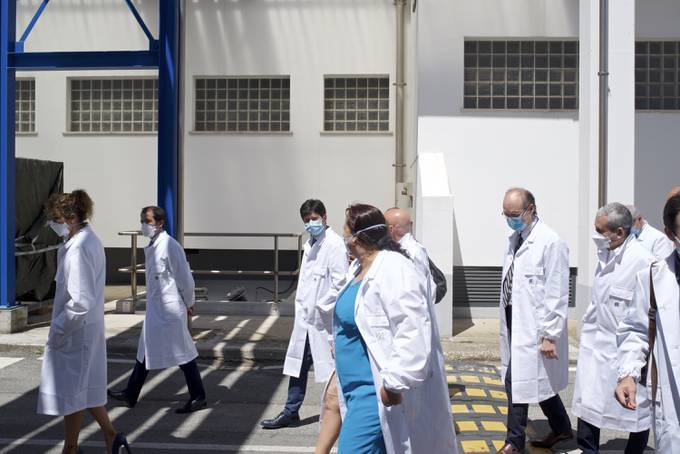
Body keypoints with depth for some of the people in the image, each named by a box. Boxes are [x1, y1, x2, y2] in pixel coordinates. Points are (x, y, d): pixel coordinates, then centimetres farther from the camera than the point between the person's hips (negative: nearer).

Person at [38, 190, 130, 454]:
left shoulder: (79, 249, -23)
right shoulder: (89, 240, 7)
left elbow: (81, 301, -25)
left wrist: (58, 330, -17)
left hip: (76, 330, -9)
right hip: (88, 328, 9)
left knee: (71, 390, 7)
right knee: (84, 387, 18)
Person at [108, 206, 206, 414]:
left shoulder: (169, 245, -17)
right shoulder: (152, 247, 11)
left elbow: (184, 278, -15)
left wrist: (189, 303, -6)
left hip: (170, 310, -9)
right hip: (155, 309, 9)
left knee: (182, 354, -1)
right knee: (145, 351, 16)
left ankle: (198, 398, 10)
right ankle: (130, 395, 27)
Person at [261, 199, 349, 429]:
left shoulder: (334, 244, -12)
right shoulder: (310, 245, 15)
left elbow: (340, 283, -17)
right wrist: (302, 305, 11)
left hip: (324, 319, -8)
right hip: (306, 317, 8)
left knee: (332, 368, 2)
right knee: (297, 364, 14)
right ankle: (291, 412, 26)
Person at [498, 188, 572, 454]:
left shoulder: (551, 243, -15)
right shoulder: (514, 240, 9)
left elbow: (557, 295, -16)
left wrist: (549, 335, -17)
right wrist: (506, 320, 15)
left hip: (533, 326, -8)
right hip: (515, 322, 8)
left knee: (517, 382, -4)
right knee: (536, 382, 18)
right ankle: (561, 428, 37)